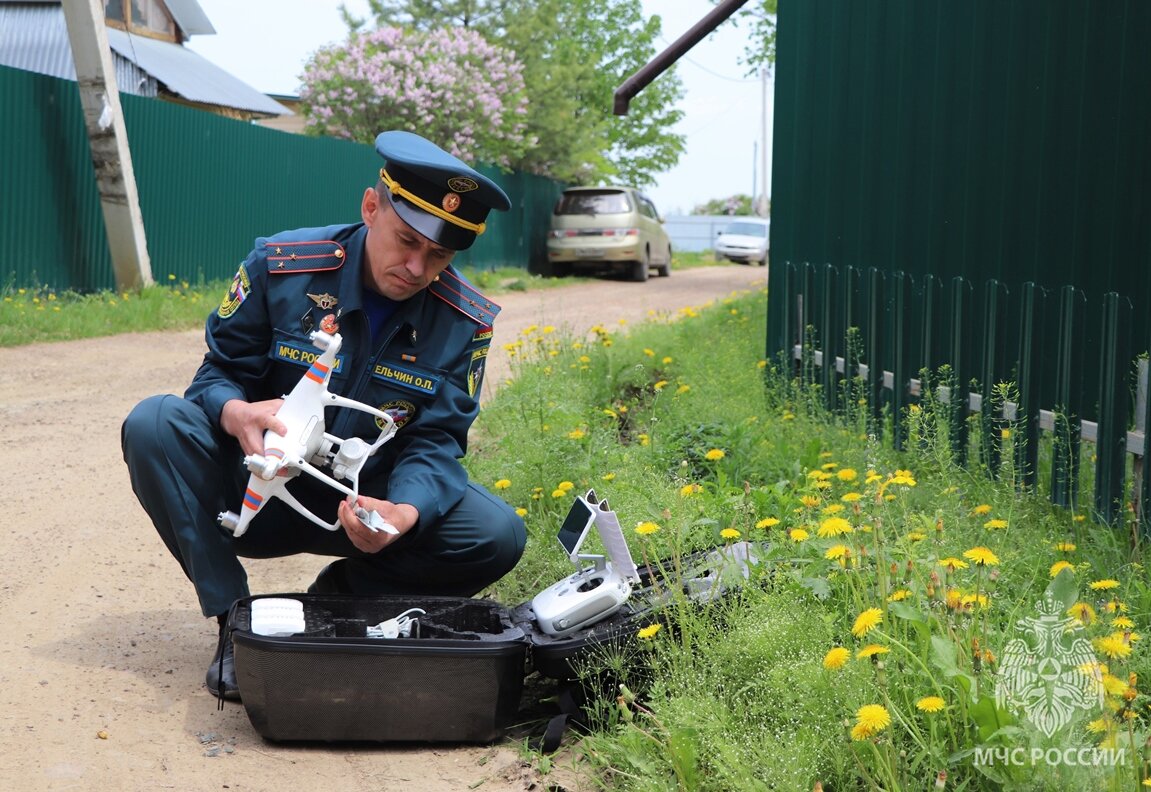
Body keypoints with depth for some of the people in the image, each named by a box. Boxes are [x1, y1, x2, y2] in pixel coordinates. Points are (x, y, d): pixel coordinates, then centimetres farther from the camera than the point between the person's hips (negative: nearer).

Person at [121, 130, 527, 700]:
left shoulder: (465, 321, -10)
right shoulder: (281, 266, -14)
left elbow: (435, 440, -11)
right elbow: (219, 372, -8)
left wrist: (406, 511, -34)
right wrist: (236, 412, -34)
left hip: (367, 504, 1)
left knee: (497, 535, -23)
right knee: (153, 425, -25)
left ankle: (340, 597, 0)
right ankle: (234, 621, -16)